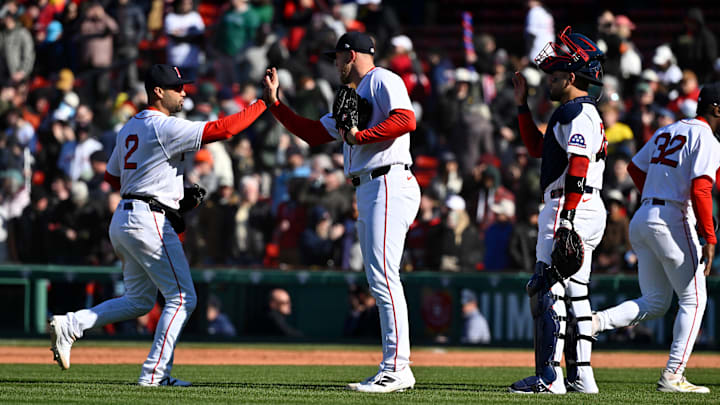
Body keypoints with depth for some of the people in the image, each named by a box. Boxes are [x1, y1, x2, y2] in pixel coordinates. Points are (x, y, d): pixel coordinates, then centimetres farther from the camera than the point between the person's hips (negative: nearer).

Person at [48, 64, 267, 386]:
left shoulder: (129, 128, 16)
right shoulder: (165, 127, -12)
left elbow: (112, 176, 25)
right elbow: (222, 129, -20)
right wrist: (264, 103, -13)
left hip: (123, 219, 9)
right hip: (148, 221, -9)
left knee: (139, 300, 18)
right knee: (182, 297, -4)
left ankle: (69, 325, 5)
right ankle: (154, 373, -7)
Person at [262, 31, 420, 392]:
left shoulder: (382, 81, -2)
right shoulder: (353, 99, 28)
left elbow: (406, 120, -19)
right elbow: (313, 133, 29)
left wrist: (359, 136, -17)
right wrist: (274, 102, 27)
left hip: (389, 185, -11)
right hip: (367, 193, 11)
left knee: (383, 278, -16)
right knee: (379, 282, 8)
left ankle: (397, 369, -19)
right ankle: (394, 369, 8)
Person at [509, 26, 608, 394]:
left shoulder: (577, 112, -12)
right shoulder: (586, 112, 21)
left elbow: (578, 168, -22)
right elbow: (537, 147, 30)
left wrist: (566, 219, -27)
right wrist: (523, 105, 25)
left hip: (571, 207, -11)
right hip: (591, 212, 11)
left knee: (547, 290, -12)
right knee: (575, 292, 13)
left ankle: (549, 376, -16)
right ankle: (581, 375, 15)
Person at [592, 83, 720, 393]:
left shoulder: (665, 132, 18)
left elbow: (636, 168, 26)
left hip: (641, 220, 8)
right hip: (674, 221, -8)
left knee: (654, 303, 13)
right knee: (693, 299, 2)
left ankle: (595, 321, -10)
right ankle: (672, 376, -4)